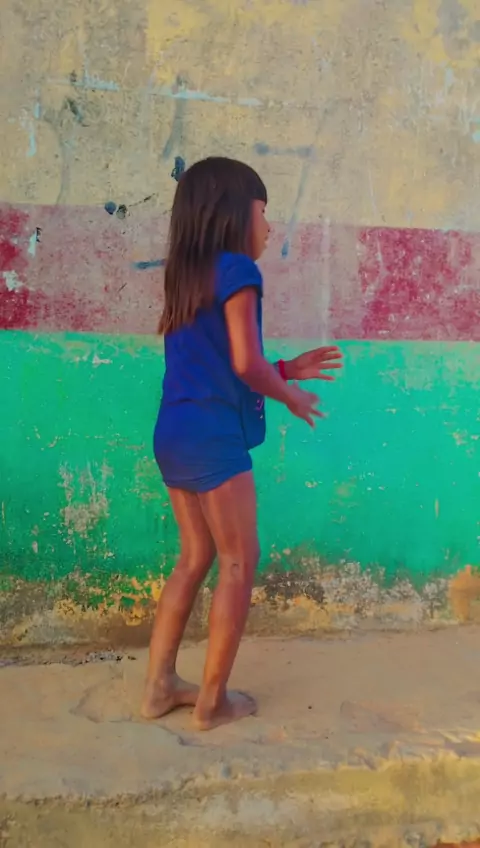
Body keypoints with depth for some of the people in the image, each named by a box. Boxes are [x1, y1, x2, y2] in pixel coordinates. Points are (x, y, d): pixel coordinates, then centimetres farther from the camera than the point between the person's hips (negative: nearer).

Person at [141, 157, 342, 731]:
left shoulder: (186, 275, 16)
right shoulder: (236, 269, -9)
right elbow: (245, 364, -16)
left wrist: (286, 370, 20)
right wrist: (289, 396, 2)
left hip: (172, 436, 8)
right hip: (212, 437, -8)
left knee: (196, 558, 16)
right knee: (239, 563, 4)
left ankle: (159, 686, 21)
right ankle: (212, 701, 13)